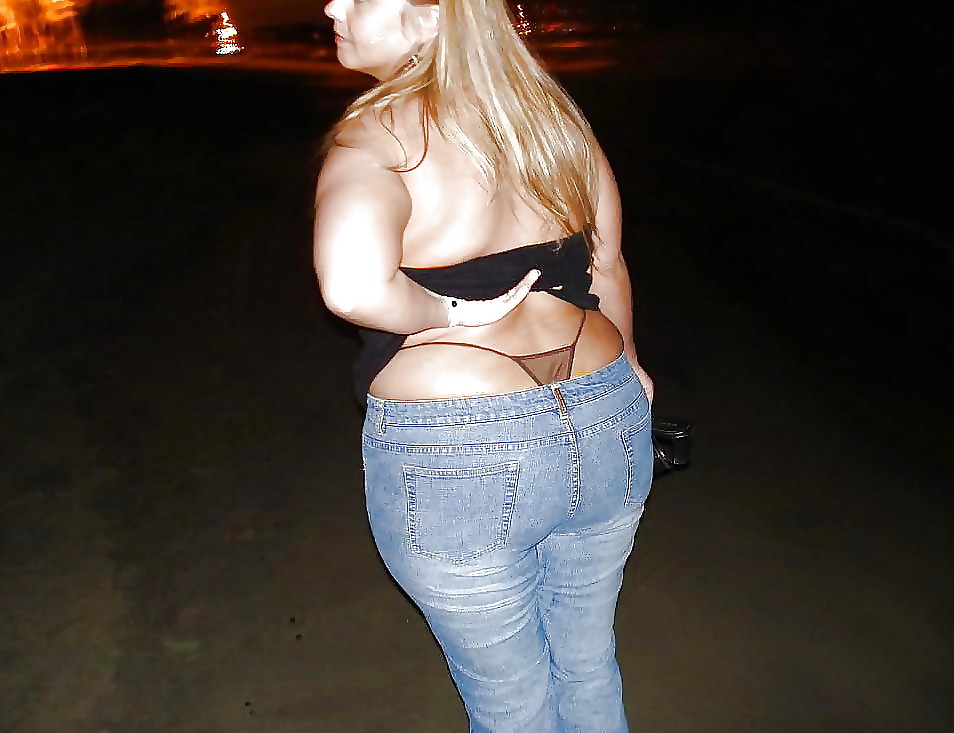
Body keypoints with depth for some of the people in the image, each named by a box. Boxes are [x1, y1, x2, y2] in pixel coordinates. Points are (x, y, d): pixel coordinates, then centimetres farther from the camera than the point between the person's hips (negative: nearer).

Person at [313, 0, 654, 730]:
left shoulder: (376, 136, -14)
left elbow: (352, 286, -35)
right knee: (588, 666, 29)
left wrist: (446, 312, -15)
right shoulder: (552, 110, 4)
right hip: (607, 432, 6)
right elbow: (608, 265, 11)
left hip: (458, 464, -5)